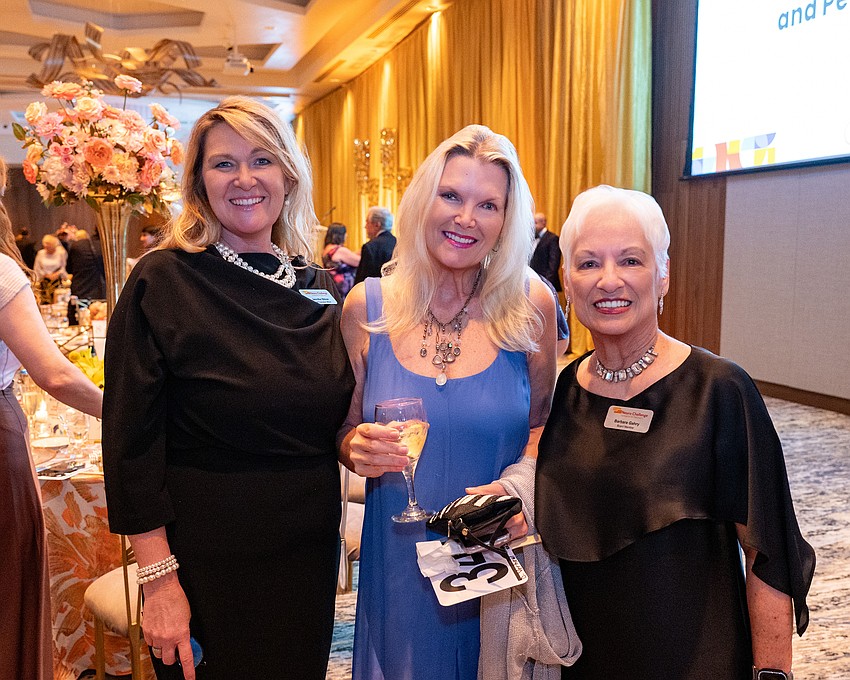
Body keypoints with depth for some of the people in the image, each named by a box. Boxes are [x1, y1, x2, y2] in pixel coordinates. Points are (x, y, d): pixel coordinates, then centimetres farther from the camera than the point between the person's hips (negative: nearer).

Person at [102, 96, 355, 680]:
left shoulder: (321, 287, 2)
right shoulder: (162, 283, -11)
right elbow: (133, 444, -13)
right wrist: (160, 582, -14)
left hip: (308, 553, 5)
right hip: (207, 560, -4)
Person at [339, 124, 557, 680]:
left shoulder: (531, 305, -10)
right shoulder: (367, 307, -7)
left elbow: (543, 424, 3)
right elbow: (345, 429, 4)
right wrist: (357, 449, -17)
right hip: (398, 555, 1)